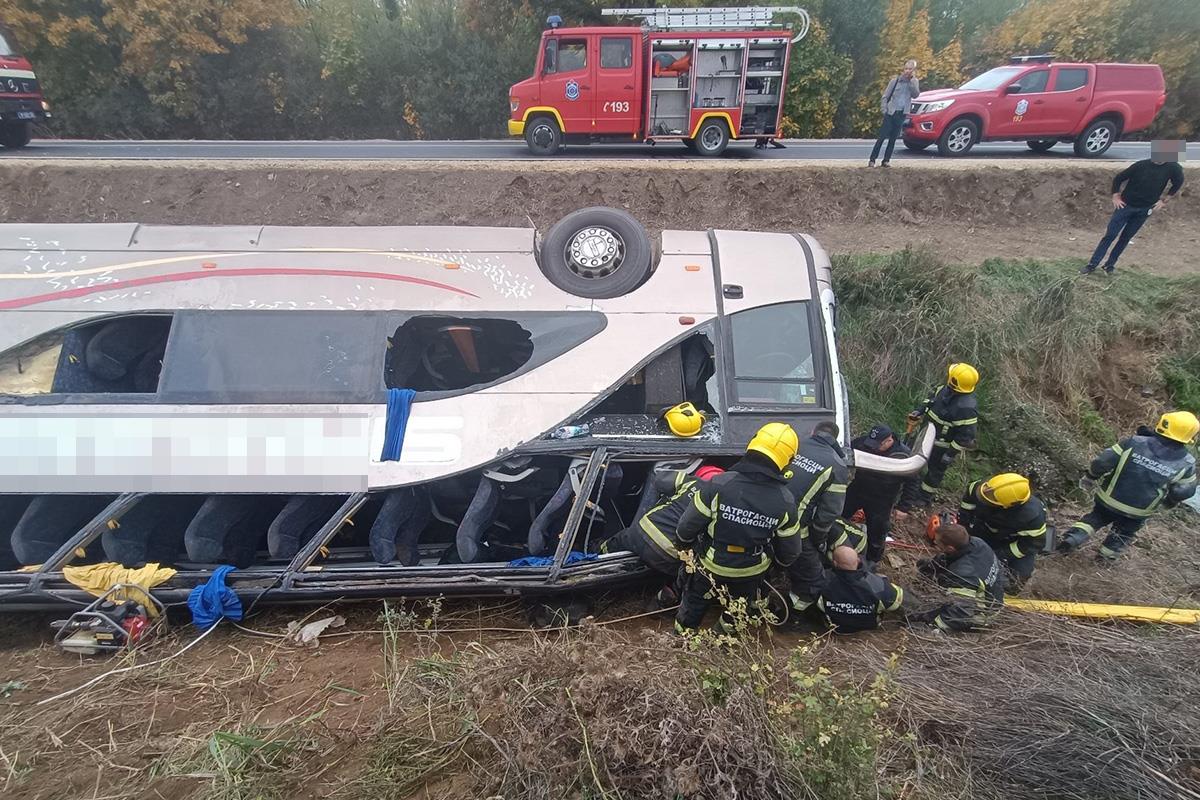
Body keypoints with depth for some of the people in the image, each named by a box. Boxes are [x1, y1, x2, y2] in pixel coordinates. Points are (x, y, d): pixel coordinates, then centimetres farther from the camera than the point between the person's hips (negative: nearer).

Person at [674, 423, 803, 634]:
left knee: (694, 603, 29)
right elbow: (790, 552, -7)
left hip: (710, 567, -1)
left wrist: (685, 544, 4)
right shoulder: (785, 502, -22)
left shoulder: (718, 485, -30)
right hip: (750, 575, 1)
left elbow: (686, 529, -20)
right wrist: (777, 562, 17)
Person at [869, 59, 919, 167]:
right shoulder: (895, 80, 0)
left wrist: (911, 80, -13)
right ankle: (872, 159, -5)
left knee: (893, 139, 3)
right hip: (890, 112, -2)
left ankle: (886, 160, 8)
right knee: (882, 137, -7)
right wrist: (884, 110, -8)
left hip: (902, 114, 2)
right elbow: (885, 96, 2)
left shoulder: (914, 82, 7)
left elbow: (915, 94, -9)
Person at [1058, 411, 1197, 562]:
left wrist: (1090, 477, -1)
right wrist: (1167, 502, 15)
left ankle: (1073, 537, 12)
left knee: (1096, 517, 26)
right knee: (1125, 532, 28)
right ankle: (1106, 555, 38)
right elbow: (1184, 492, -6)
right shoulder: (1186, 463, -15)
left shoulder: (1134, 443, -21)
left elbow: (1101, 462, -20)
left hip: (1109, 498, 0)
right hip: (1138, 512, 1)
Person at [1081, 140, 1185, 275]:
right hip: (1126, 205, -2)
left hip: (1144, 210, 2)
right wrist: (1116, 197, -8)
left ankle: (1110, 265, 17)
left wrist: (1164, 200, 3)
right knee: (1109, 235, -5)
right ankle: (1092, 265, -1)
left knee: (1125, 238, 7)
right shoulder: (1141, 165, -15)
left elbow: (1177, 184, 7)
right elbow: (1118, 179, -4)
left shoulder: (1173, 168, -11)